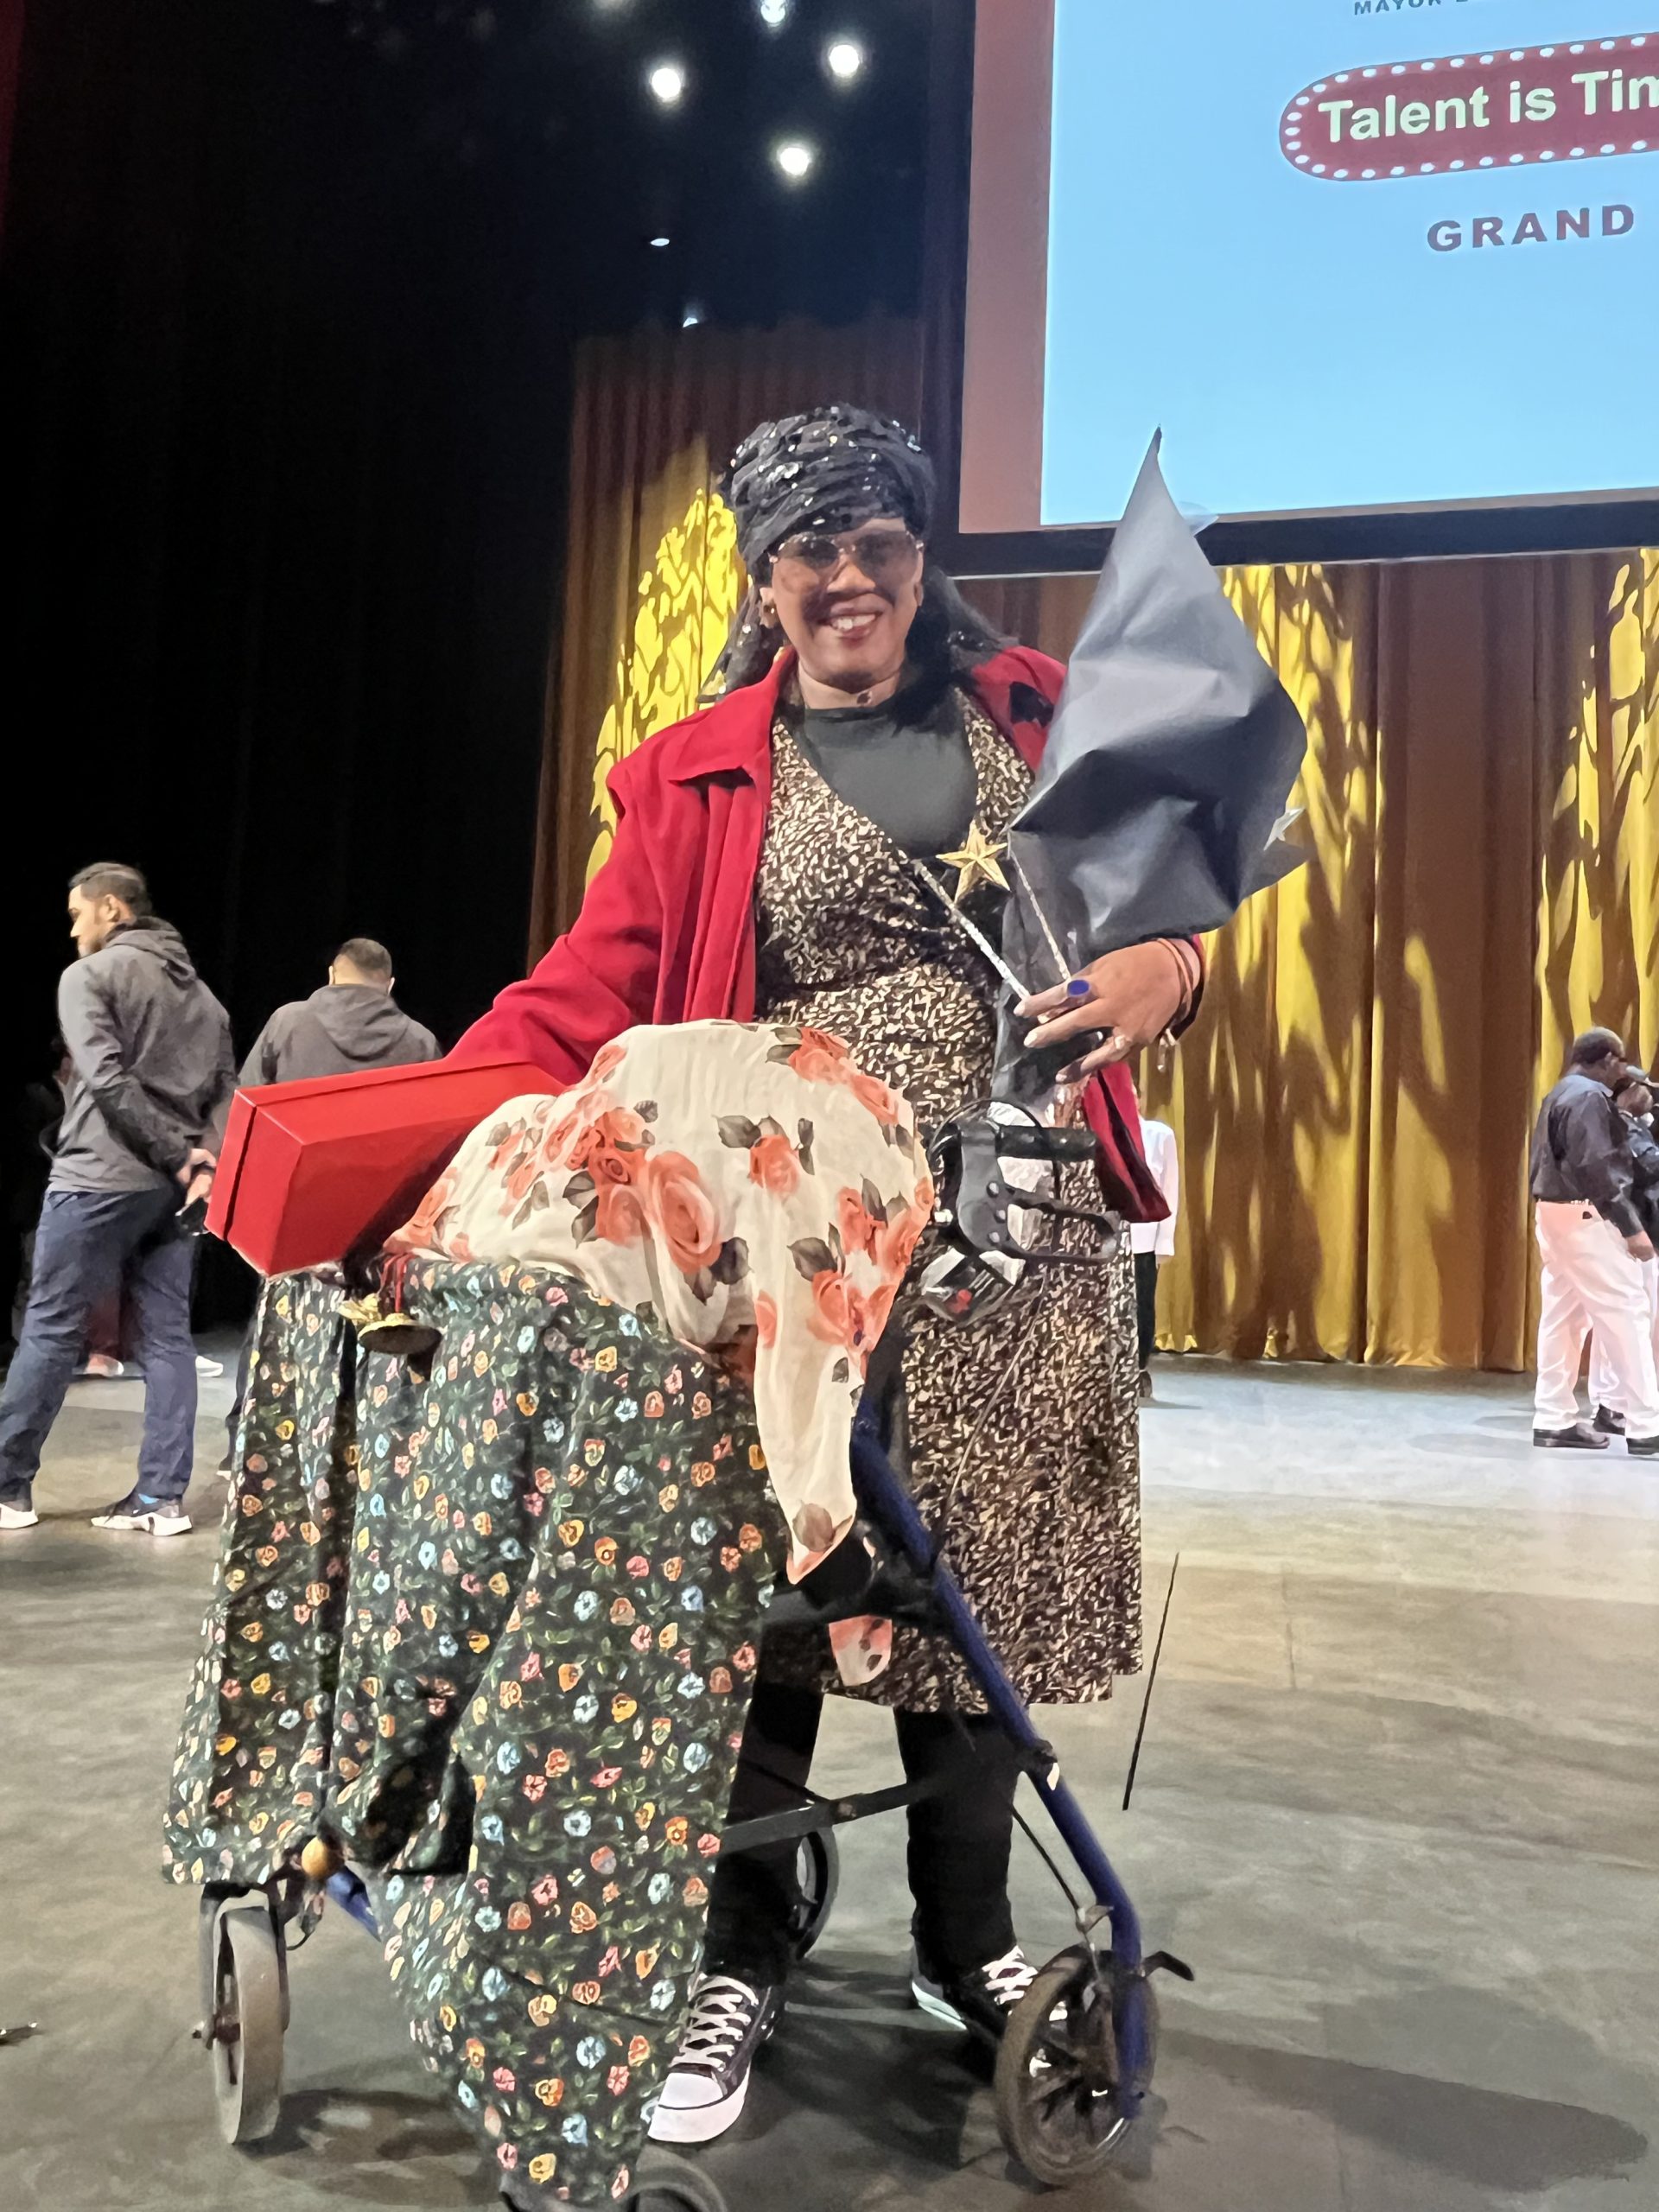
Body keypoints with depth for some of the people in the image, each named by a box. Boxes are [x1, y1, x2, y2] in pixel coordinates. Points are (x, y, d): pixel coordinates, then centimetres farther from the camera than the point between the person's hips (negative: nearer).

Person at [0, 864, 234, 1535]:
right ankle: (162, 1496, 5)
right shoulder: (197, 989, 18)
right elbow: (226, 1088, 10)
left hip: (98, 1179, -6)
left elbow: (106, 1078, -16)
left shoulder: (89, 975, -3)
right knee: (167, 1337, 5)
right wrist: (203, 1161, -2)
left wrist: (176, 1153, -13)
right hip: (173, 1186, 6)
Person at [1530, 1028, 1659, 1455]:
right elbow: (1597, 1168, -20)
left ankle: (1554, 1420, 11)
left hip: (1556, 1213, 10)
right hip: (1585, 1217, -10)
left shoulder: (1560, 1095, 17)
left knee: (1563, 1315, 10)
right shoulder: (1591, 1096, -13)